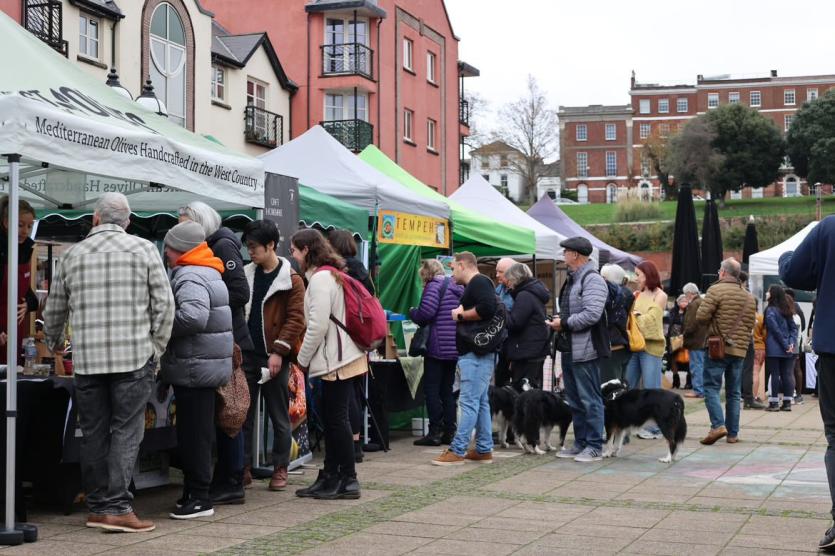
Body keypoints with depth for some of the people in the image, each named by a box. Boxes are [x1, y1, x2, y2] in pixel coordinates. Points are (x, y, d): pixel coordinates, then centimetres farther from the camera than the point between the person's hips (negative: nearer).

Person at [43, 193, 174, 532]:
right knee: (126, 431, 0)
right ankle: (118, 507, -6)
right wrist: (156, 350, 8)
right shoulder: (143, 250, 2)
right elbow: (163, 304, -2)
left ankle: (98, 507, 17)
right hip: (133, 356, -3)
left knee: (93, 433, 10)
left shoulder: (72, 255, 10)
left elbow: (54, 311, 19)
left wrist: (54, 344, 37)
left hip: (87, 358, 3)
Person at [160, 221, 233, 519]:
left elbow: (194, 316, -33)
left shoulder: (190, 277, -17)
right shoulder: (207, 273, 17)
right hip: (204, 367, 11)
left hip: (195, 368, -11)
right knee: (197, 434, 16)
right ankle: (192, 493, 25)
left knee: (193, 435, -4)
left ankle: (199, 497, 1)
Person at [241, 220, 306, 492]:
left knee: (279, 416, 5)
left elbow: (296, 318, -9)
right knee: (243, 414, 6)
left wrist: (279, 351, -15)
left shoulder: (291, 280, -5)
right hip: (246, 356, 5)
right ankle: (243, 467, 13)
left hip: (274, 358, -5)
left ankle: (280, 469, 14)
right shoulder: (246, 275, 10)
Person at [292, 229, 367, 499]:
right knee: (331, 418, 11)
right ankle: (330, 477, 16)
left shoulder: (321, 278, -13)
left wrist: (303, 359, -7)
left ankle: (348, 481, 1)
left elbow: (319, 325, -19)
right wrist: (308, 358, 18)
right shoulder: (330, 274, 17)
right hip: (337, 358, 10)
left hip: (336, 360, -10)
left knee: (336, 418, -4)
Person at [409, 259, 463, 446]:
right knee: (447, 390, 12)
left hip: (438, 347, -8)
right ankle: (449, 432, 12)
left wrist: (412, 313, 1)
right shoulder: (457, 287, 16)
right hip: (455, 348, 8)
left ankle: (435, 432, -4)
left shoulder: (434, 286, -9)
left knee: (431, 389, -2)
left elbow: (426, 313, -20)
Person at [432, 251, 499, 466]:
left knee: (469, 402, -10)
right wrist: (461, 314, 9)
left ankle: (457, 451, -10)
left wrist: (461, 315, -14)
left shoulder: (479, 282, -10)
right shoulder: (473, 286, 23)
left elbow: (487, 308, -26)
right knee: (481, 402, 11)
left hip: (476, 353, -11)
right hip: (477, 352, 11)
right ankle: (484, 450, 14)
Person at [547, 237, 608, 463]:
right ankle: (581, 443, 24)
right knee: (575, 400, 15)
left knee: (589, 400, -3)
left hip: (585, 351, -10)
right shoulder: (572, 280, 17)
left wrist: (565, 323, -15)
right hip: (569, 349, 10)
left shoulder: (593, 280, -14)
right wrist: (560, 320, 7)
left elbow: (591, 314, -24)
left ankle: (595, 447, 4)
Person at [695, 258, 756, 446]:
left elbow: (701, 316, -14)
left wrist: (713, 321, 5)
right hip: (739, 350, 6)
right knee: (734, 393, 10)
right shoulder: (749, 296, 12)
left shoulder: (716, 290, -9)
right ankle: (733, 433, 11)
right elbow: (751, 325, 14)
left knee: (711, 388, -1)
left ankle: (718, 425, -17)